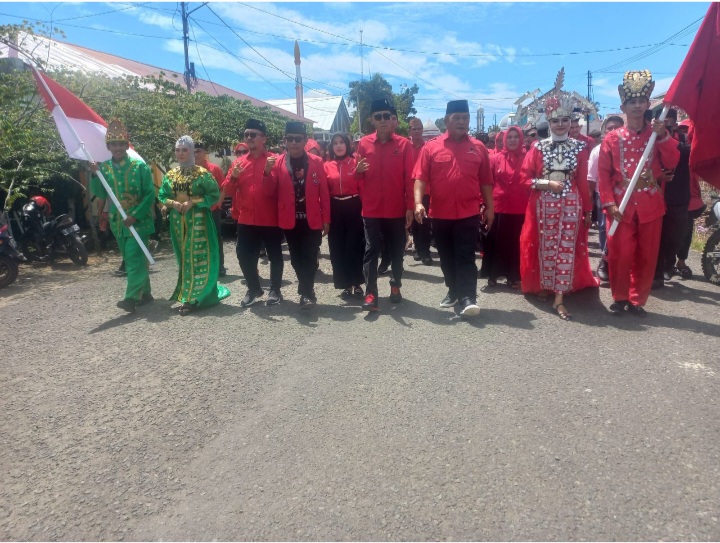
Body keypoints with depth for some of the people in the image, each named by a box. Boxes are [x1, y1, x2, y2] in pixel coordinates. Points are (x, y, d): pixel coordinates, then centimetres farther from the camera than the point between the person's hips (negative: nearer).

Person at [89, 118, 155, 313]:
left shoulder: (139, 166, -6)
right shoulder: (104, 167, 6)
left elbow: (150, 194, -9)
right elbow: (99, 194, 3)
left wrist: (135, 216, -17)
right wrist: (95, 175, -12)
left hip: (138, 221, -5)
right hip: (118, 223, 5)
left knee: (134, 258, -12)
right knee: (131, 260, 12)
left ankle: (132, 298, -14)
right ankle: (145, 293, 24)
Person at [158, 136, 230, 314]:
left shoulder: (202, 174, -5)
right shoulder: (170, 175, 10)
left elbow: (215, 195, -9)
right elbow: (162, 196, 13)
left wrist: (193, 202, -17)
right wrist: (173, 203, -8)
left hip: (198, 221, -5)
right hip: (178, 221, 5)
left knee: (198, 256, -5)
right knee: (183, 258, 10)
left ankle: (193, 297, 0)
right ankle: (187, 293, 22)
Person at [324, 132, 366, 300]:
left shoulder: (356, 162, 2)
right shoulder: (327, 166, 8)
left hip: (353, 208, -2)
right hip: (335, 211, 3)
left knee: (354, 246, 1)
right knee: (337, 248, 5)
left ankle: (357, 285, 13)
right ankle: (346, 285, 15)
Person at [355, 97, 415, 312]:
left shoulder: (404, 144, 0)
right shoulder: (363, 144, 3)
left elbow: (409, 179, -1)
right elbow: (359, 176, 10)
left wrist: (410, 207, -5)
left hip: (397, 209, 0)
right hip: (371, 209, 0)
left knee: (397, 250, 11)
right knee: (371, 251, -2)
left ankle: (396, 285, 28)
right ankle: (370, 293, 0)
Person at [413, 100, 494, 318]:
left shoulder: (478, 148, 5)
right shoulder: (431, 147, 1)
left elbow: (486, 181, 8)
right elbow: (420, 177, -5)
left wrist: (489, 207, 7)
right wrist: (418, 202, -18)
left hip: (468, 212, -1)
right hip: (440, 213, 1)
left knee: (466, 256, -3)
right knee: (447, 257, 12)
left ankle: (468, 298, -3)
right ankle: (453, 291, 29)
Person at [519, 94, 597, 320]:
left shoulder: (579, 147, 5)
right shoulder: (538, 147, 2)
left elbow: (583, 181, 6)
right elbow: (525, 176, 0)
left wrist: (588, 210, 7)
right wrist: (547, 183, -14)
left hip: (571, 204, 1)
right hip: (544, 204, -1)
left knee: (567, 248, -2)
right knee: (545, 246, 7)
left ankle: (559, 298, 1)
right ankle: (543, 285, 26)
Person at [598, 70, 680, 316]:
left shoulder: (657, 134, 9)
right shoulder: (612, 138, 2)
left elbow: (672, 163, -2)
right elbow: (603, 173, -2)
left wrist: (663, 136, -13)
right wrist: (609, 203, -11)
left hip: (650, 205, 2)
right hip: (621, 205, -2)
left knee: (647, 256, 6)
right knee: (620, 254, -1)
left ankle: (637, 300, 19)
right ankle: (619, 298, 16)